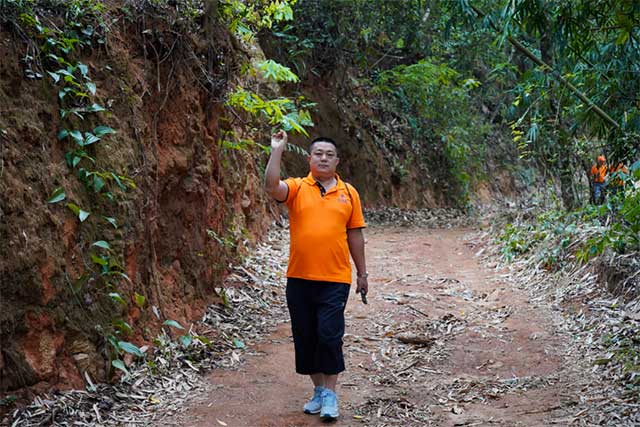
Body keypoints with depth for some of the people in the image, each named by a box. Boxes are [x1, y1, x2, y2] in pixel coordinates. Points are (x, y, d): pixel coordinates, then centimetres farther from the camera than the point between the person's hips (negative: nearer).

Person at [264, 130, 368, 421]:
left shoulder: (348, 192, 6)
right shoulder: (296, 188, 2)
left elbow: (355, 235, 9)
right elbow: (271, 187, -19)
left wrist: (362, 274, 10)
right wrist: (277, 151, -23)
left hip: (335, 279, -1)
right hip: (299, 277, 1)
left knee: (329, 335, -5)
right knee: (305, 336, 9)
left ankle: (330, 395, 8)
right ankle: (318, 390, 24)